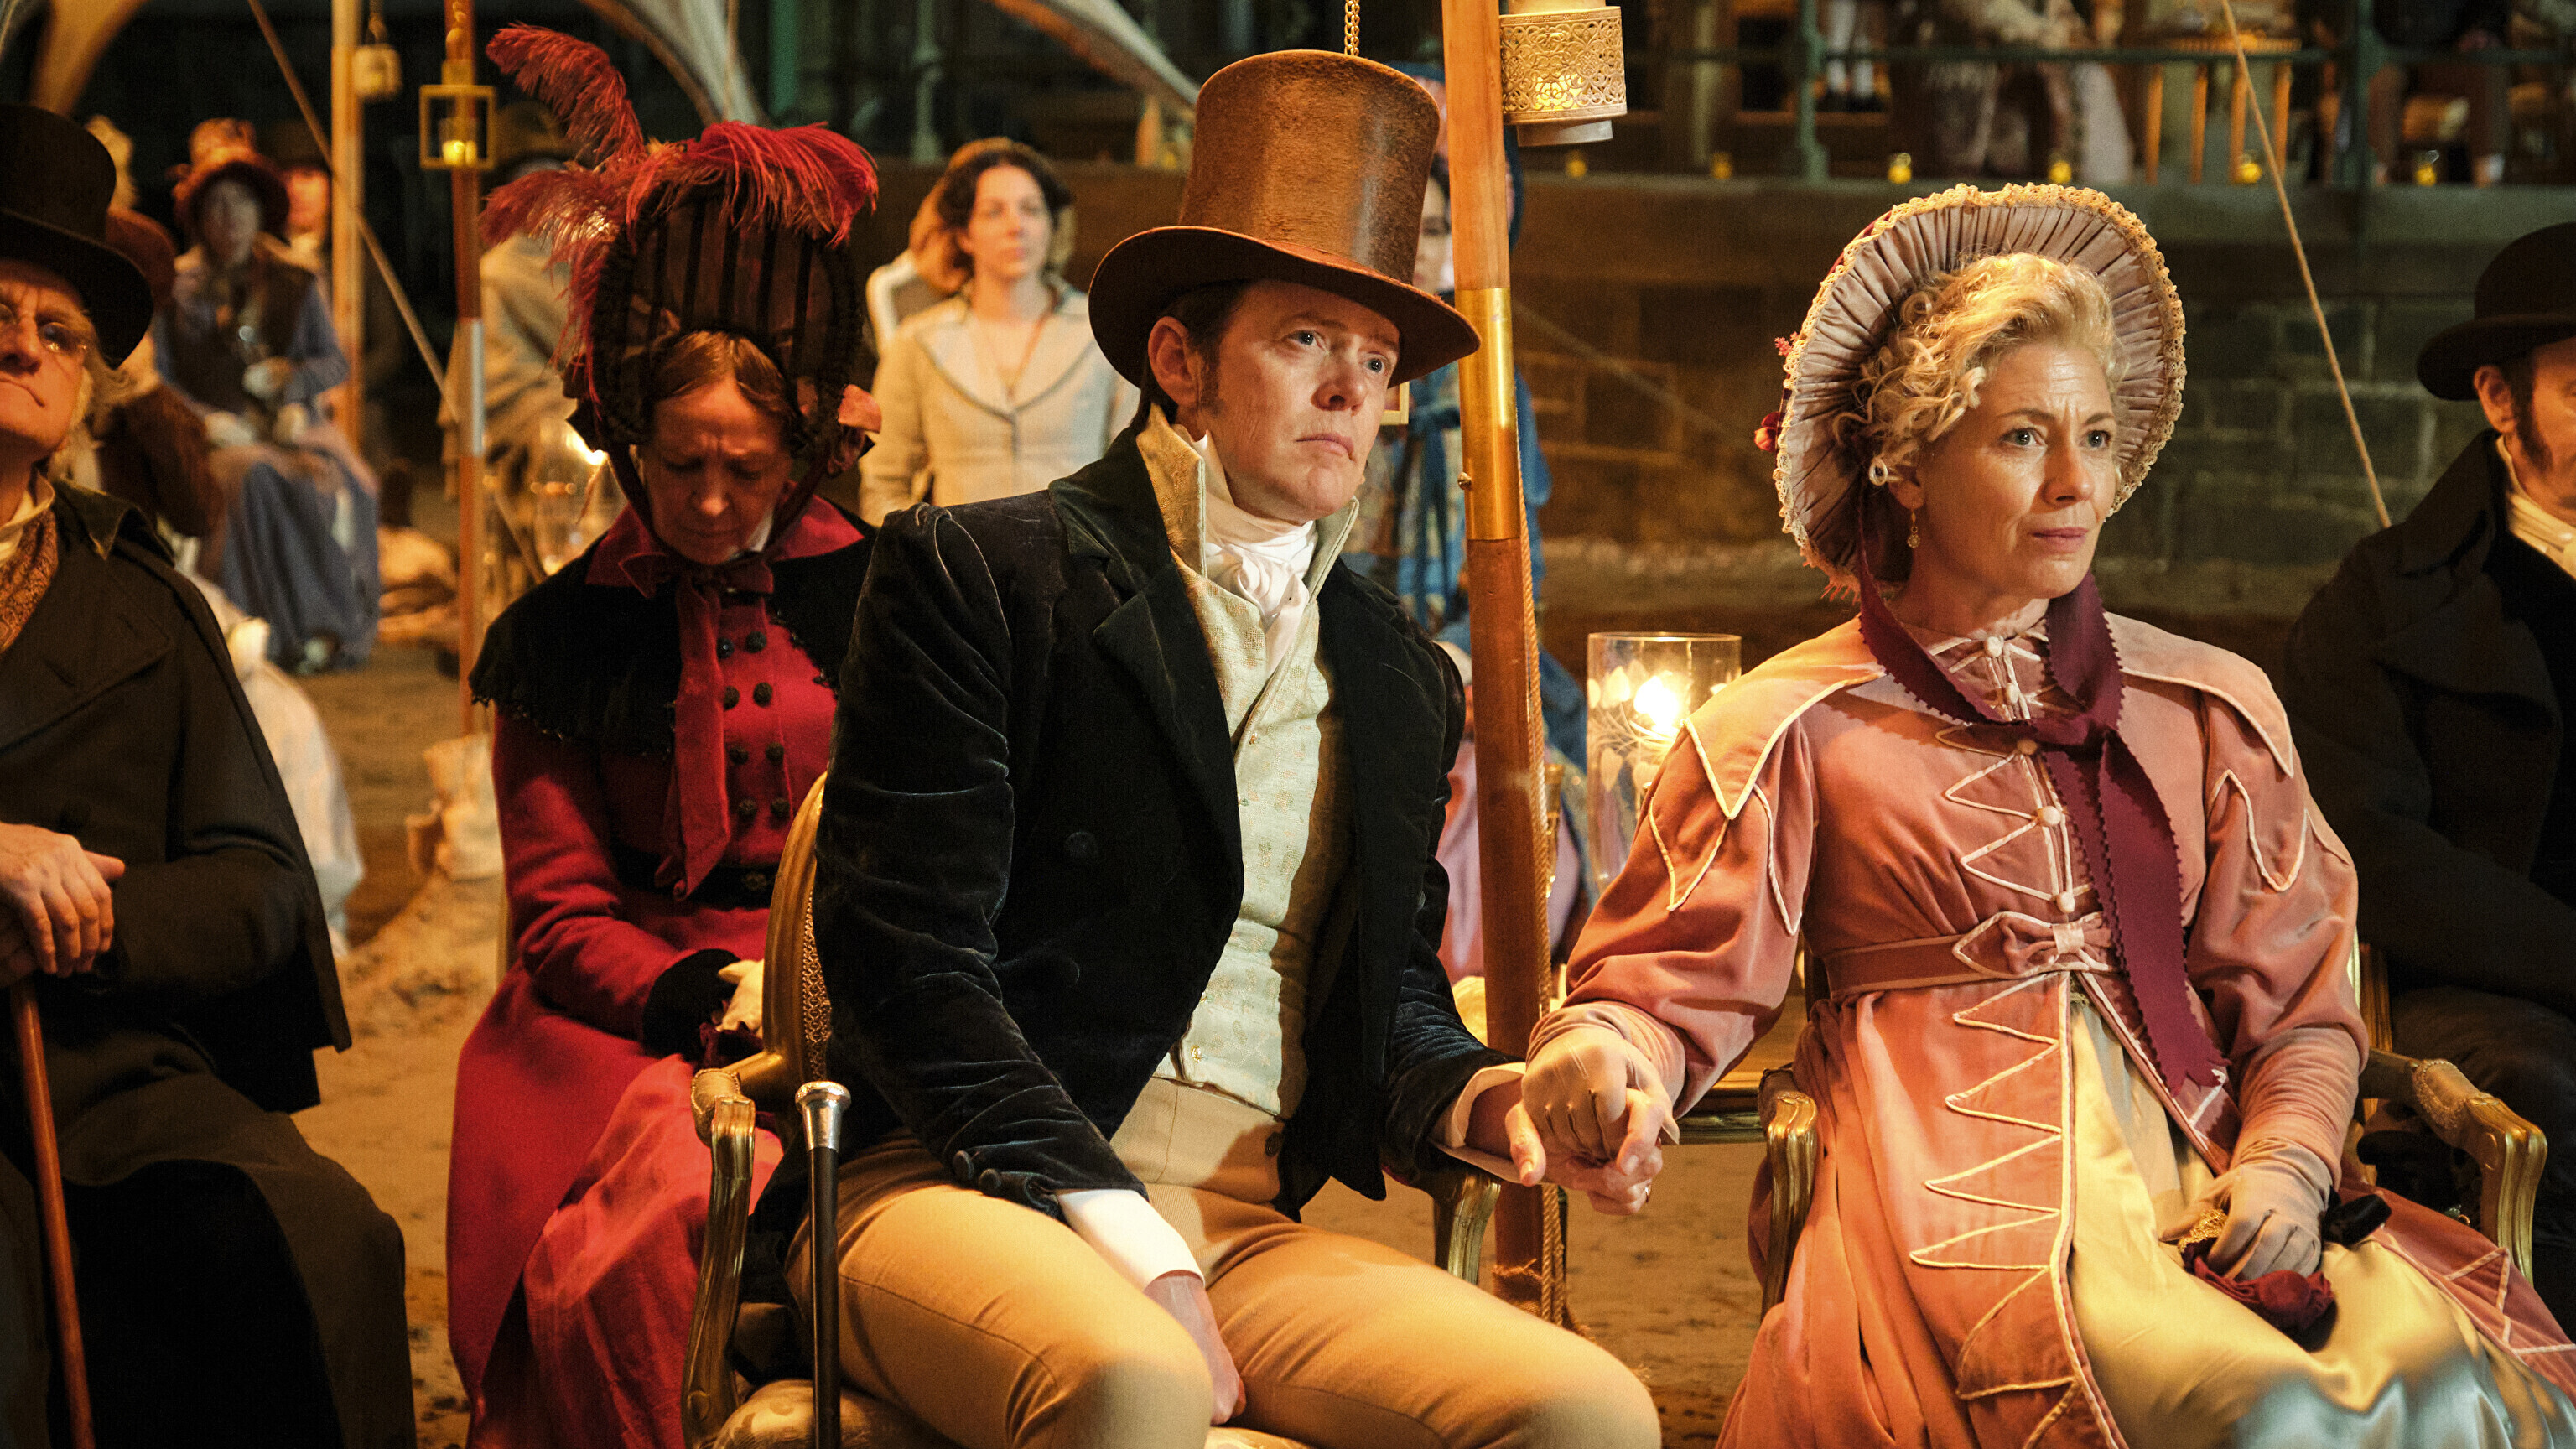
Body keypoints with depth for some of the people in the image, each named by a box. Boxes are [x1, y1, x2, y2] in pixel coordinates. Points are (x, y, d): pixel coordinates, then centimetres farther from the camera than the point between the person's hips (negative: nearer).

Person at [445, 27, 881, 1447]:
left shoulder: (875, 600, 12)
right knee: (672, 1209, -33)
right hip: (628, 1020, 0)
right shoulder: (567, 634, 12)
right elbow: (559, 913, 7)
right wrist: (709, 997, -13)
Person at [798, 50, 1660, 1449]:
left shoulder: (1399, 679, 19)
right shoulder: (972, 574, 2)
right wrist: (1127, 1251, -16)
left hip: (1240, 1230, 5)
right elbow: (907, 956, -7)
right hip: (960, 1192, -5)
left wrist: (1476, 1100, -5)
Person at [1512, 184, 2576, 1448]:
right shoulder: (1790, 729, 7)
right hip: (1954, 1183, -4)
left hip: (2198, 1163, 4)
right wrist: (1600, 1058, -23)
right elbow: (1668, 985, 1)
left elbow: (2298, 995, 15)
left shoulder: (2212, 707, 18)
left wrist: (2285, 1163, -6)